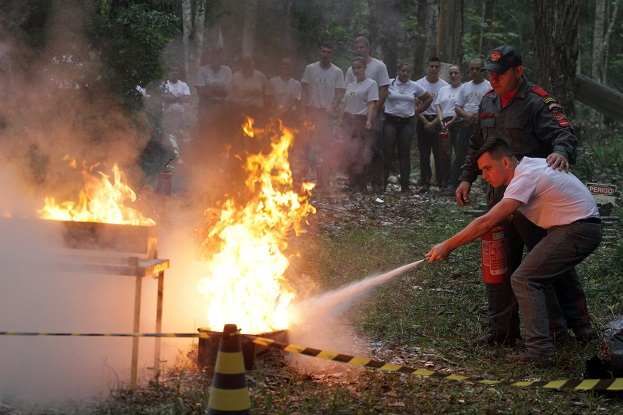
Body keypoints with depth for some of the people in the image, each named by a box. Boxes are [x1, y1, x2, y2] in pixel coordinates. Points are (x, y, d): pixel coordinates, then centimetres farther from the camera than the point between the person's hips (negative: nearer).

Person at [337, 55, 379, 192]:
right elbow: (344, 104, 19)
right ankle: (352, 183, 9)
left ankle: (360, 185, -6)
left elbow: (371, 104, -10)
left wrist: (369, 120, -22)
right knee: (349, 154, 2)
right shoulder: (350, 86, 21)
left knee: (359, 154, -11)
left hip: (361, 121, -6)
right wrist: (340, 120, 6)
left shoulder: (371, 84, 0)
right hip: (348, 121, 6)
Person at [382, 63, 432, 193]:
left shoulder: (415, 87, 8)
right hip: (390, 121, -2)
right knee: (388, 153, -6)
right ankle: (383, 183, -1)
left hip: (407, 122, 2)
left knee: (405, 154, 2)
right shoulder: (389, 84, 1)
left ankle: (404, 186, 4)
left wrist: (418, 110, 12)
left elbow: (429, 98, 19)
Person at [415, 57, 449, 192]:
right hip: (423, 121, 1)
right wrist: (426, 122, -7)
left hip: (438, 121, -1)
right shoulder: (419, 84, 5)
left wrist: (434, 123, -10)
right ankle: (424, 183, 3)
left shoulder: (444, 85, 4)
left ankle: (442, 183, -1)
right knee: (424, 154, 0)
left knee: (439, 154, -4)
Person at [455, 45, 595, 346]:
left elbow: (563, 132, -23)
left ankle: (579, 323, 10)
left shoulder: (537, 102, -11)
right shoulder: (488, 102, 13)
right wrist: (467, 178, 15)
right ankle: (503, 330, 17)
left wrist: (561, 151, -44)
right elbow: (477, 146, 23)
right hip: (498, 195, 7)